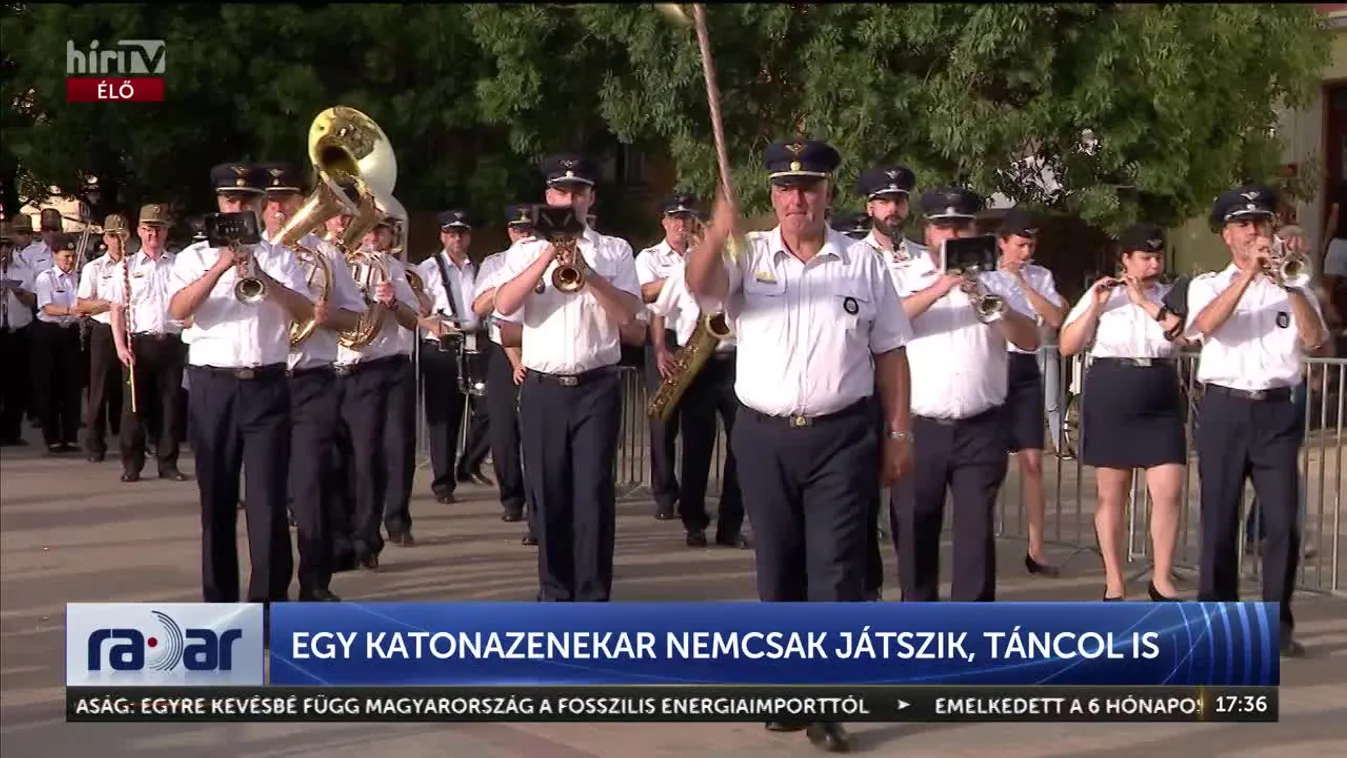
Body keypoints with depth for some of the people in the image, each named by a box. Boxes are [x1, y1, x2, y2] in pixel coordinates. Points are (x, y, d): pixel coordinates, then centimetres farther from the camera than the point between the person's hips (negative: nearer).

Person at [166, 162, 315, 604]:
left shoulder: (279, 258, 10)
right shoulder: (196, 257, 9)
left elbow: (305, 313, -4)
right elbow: (179, 310, -9)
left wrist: (261, 276, -18)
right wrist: (221, 267, -19)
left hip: (267, 386, 0)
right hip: (212, 387, 1)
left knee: (267, 498, -6)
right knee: (217, 499, 6)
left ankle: (268, 600, -4)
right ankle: (219, 599, 14)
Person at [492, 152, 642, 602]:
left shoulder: (614, 250, 6)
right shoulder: (525, 251, 9)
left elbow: (627, 314, -6)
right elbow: (505, 306, -8)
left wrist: (586, 271, -17)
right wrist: (546, 257, -16)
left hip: (597, 387, -1)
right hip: (543, 389, 1)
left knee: (594, 493, -5)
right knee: (548, 494, 6)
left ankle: (593, 598, -1)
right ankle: (554, 591, 17)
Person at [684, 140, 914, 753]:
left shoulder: (863, 264, 5)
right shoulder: (749, 256, 3)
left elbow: (890, 353, 7)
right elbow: (699, 283, -18)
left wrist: (899, 433, 2)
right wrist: (717, 236, -38)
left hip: (842, 437, -1)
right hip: (764, 435, 1)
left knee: (835, 569, -4)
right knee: (778, 566, 9)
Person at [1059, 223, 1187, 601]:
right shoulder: (1101, 294, 3)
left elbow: (1189, 335, -11)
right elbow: (1067, 347, -2)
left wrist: (1147, 301, -13)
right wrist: (1096, 306, -12)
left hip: (1161, 403, 1)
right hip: (1110, 400, -1)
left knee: (1169, 493, -5)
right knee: (1111, 495, 5)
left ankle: (1162, 579, 7)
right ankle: (1113, 582, 13)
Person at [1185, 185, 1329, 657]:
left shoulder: (1290, 286, 13)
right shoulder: (1208, 285, 9)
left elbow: (1315, 340, -3)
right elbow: (1205, 325, -14)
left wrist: (1289, 283, -12)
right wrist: (1249, 273, -18)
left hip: (1276, 410, 1)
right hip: (1224, 409, -1)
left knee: (1283, 521, -5)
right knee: (1219, 518, 1)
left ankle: (1278, 624, 3)